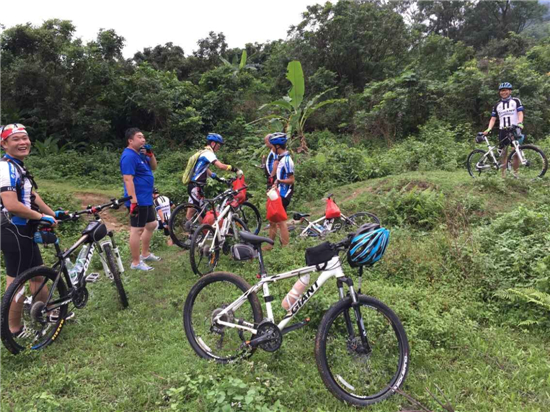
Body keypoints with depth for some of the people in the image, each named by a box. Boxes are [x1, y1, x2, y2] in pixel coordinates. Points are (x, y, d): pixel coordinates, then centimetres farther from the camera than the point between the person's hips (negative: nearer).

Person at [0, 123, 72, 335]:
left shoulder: (19, 167, 13)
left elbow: (31, 195, 21)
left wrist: (53, 213, 20)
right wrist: (42, 217, -18)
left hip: (24, 232, 10)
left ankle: (50, 313, 37)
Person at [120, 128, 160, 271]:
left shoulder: (140, 153, 12)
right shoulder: (129, 156, -18)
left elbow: (153, 167, 18)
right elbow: (128, 180, -23)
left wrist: (151, 154, -1)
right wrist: (133, 201, -27)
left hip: (146, 199, 10)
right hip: (138, 200, -10)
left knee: (151, 225, 19)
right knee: (137, 230, -3)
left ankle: (145, 254, 33)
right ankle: (136, 262, 7)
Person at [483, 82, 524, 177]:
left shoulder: (516, 101, 6)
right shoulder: (497, 105, 14)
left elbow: (520, 113, -4)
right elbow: (493, 119, 8)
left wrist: (520, 123, -24)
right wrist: (488, 129, -9)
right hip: (503, 131, 2)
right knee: (503, 154, 1)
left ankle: (515, 173, 4)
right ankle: (504, 175, 7)